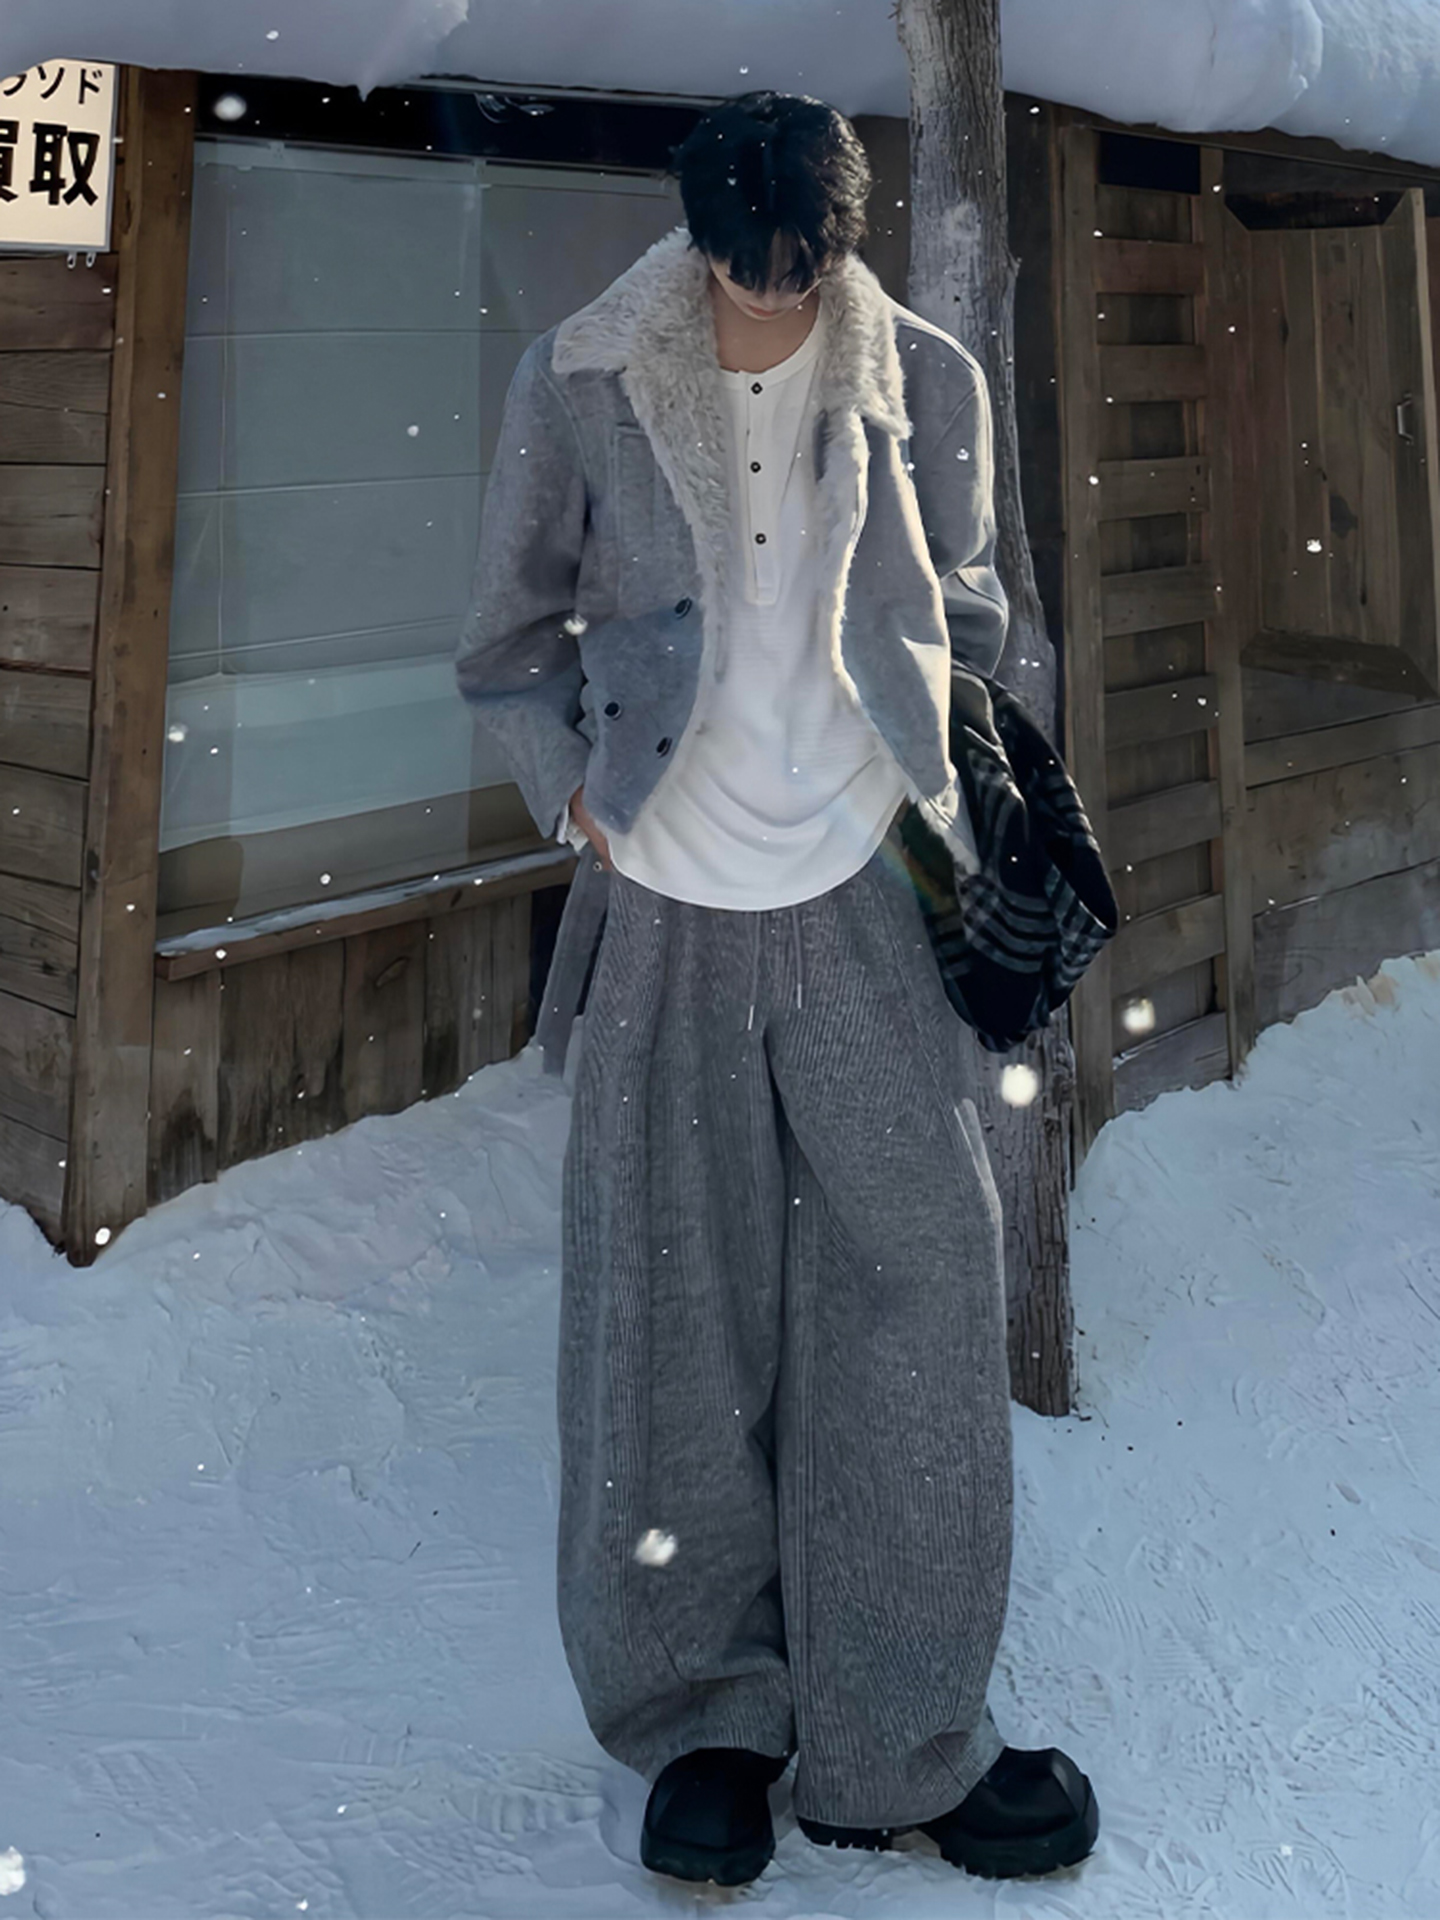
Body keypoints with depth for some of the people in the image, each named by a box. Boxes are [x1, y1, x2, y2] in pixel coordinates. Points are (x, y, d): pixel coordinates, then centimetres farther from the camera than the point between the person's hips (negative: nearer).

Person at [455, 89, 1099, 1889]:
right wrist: (585, 804, -2)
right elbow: (510, 641, 9)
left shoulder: (924, 386, 2)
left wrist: (949, 822, 8)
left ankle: (897, 1739, 17)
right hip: (667, 913, -1)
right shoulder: (577, 386, -2)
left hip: (863, 904, 1)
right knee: (669, 1316, 4)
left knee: (918, 1286, 1)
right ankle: (704, 1717, 23)